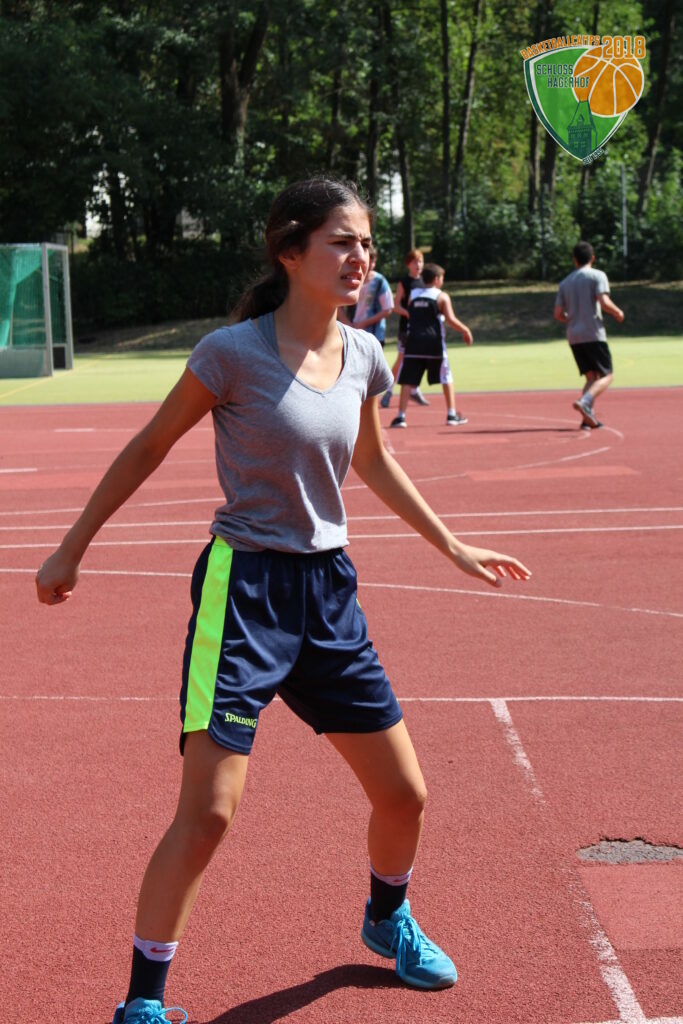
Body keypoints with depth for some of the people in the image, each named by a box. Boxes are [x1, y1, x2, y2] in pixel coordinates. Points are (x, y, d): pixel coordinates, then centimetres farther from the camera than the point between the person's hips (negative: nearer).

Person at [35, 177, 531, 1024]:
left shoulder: (362, 355, 4)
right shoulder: (234, 352, -13)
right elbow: (147, 449, -2)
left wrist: (454, 549, 25)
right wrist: (71, 549, 2)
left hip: (329, 589, 6)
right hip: (244, 587, -6)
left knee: (404, 795, 11)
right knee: (208, 812, -13)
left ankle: (387, 919, 42)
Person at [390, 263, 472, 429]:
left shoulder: (413, 294, 13)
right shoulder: (442, 296, 1)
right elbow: (451, 319, -8)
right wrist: (465, 330, 5)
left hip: (413, 341, 3)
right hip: (434, 342, -2)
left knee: (407, 380, 1)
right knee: (446, 378, 11)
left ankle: (401, 416, -8)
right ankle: (452, 415, 10)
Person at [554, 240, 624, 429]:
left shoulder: (565, 282, 14)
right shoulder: (597, 275, -2)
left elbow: (558, 314, 10)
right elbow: (604, 302, -16)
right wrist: (618, 313, 2)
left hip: (573, 336, 6)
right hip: (593, 334, -6)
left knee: (592, 377, 12)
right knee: (607, 376, -1)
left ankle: (588, 418, -3)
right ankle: (585, 402, -26)